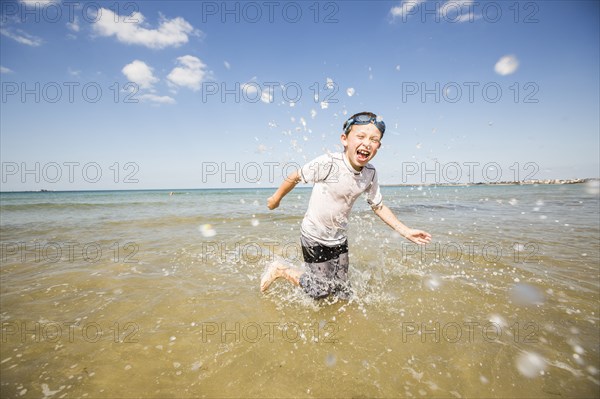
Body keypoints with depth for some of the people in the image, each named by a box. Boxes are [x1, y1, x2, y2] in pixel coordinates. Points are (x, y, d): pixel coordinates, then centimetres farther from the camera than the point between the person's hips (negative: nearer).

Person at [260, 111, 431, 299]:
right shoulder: (328, 163, -26)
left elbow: (378, 206, 4)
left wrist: (406, 231, 0)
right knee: (321, 292, 3)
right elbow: (295, 177, -12)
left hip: (339, 239, 6)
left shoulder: (370, 174, -8)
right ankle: (279, 269, 21)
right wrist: (276, 198, 2)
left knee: (343, 294, 13)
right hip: (314, 236, -5)